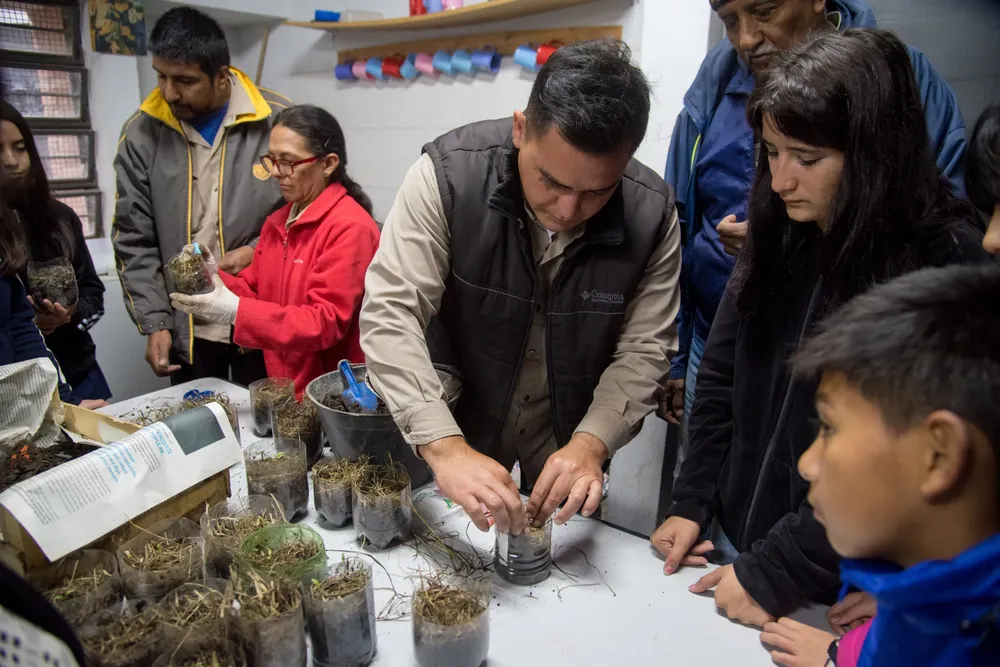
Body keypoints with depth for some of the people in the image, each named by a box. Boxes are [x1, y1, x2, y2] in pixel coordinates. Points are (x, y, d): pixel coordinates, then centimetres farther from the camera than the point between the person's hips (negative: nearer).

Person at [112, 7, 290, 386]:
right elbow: (134, 242, 1)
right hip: (185, 329, 2)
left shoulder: (276, 121, -9)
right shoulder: (142, 133, -2)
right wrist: (154, 324, -6)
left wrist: (259, 251, -14)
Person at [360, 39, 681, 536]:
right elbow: (390, 312, -30)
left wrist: (591, 443, -31)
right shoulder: (448, 175, -26)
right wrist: (445, 447, -41)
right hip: (453, 426, -1)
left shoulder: (652, 215, -19)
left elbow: (644, 351, -14)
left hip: (570, 444, 2)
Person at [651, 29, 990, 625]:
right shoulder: (780, 236, -2)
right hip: (732, 543, 5)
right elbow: (721, 380, 3)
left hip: (840, 591, -5)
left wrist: (775, 573, -17)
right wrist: (692, 504, 0)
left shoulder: (946, 262, -19)